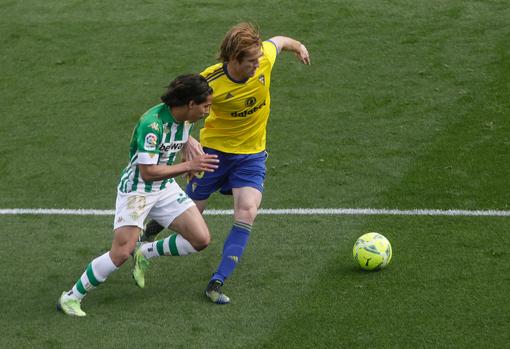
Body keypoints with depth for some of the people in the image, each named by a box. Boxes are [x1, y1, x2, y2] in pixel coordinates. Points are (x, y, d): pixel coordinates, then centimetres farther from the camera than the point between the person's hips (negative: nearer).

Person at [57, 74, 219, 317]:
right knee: (122, 253, -18)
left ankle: (145, 254, 18)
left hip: (166, 187, 8)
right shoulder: (153, 123, -28)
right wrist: (188, 165, -27)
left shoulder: (187, 119, -2)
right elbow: (148, 172, -29)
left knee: (201, 239, -4)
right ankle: (71, 297, 0)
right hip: (136, 189, -8)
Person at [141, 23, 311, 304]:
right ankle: (151, 229, 45)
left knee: (247, 214, -17)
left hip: (252, 155, 2)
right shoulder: (210, 82, -27)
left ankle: (216, 284, -12)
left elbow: (279, 41, 6)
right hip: (214, 150, -2)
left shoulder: (264, 57, -18)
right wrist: (188, 141, -35)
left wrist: (298, 47, 28)